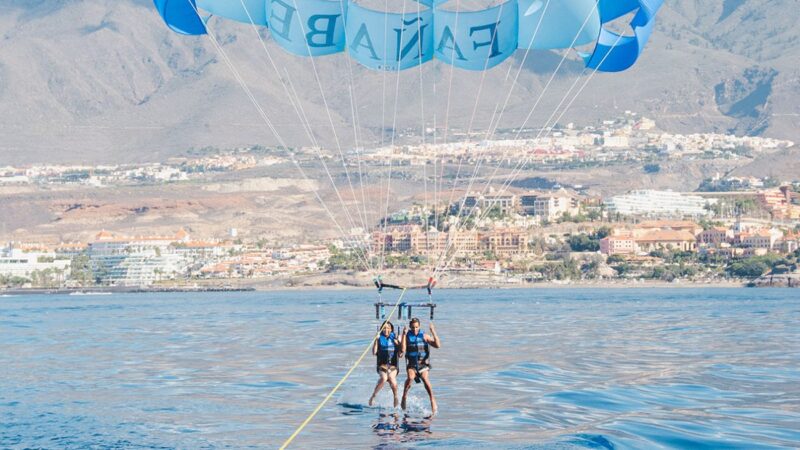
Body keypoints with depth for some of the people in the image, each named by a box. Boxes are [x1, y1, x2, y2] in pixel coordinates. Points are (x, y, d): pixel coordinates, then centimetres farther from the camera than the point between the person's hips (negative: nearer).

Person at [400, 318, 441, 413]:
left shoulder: (424, 336, 0)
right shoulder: (407, 336, 1)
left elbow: (438, 345, -7)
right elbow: (402, 350, -14)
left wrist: (433, 332, -16)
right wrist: (403, 335, -17)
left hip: (423, 363, 0)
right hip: (411, 364, 0)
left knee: (425, 379, -25)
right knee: (410, 377, -29)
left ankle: (433, 400, -13)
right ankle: (404, 396, -10)